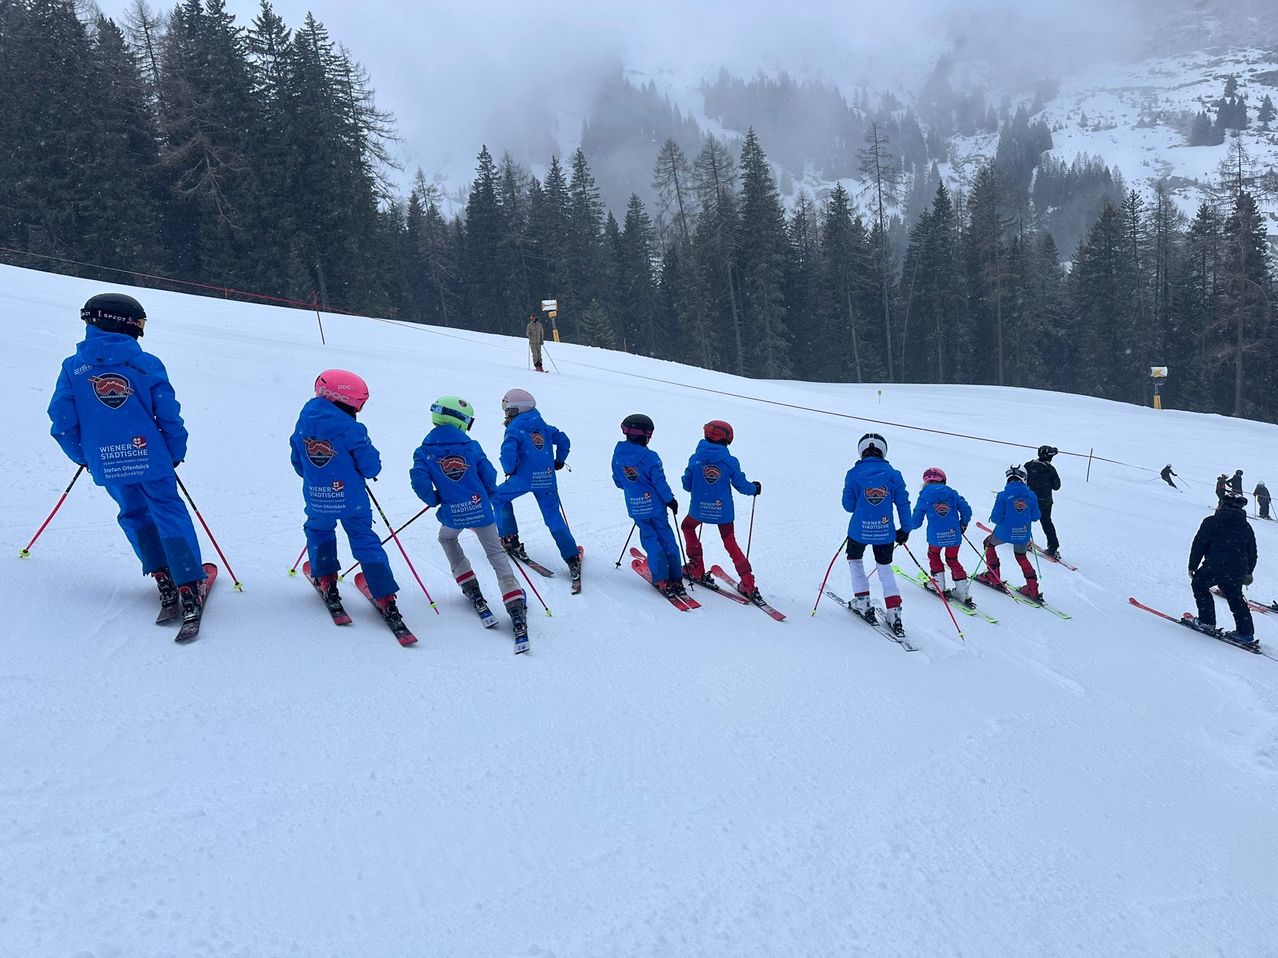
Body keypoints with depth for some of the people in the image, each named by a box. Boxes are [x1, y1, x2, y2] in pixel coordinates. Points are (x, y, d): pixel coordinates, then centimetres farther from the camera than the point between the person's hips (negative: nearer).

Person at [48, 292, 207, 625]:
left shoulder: (73, 367, 2)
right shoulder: (146, 363, -4)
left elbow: (62, 422, 1)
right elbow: (169, 415, -4)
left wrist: (82, 455, 16)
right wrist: (176, 453, 10)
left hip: (106, 464, 2)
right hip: (151, 458, -2)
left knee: (135, 516, 20)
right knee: (170, 514, 4)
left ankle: (163, 581, 13)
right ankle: (188, 589, -7)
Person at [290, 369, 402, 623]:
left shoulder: (303, 424, 1)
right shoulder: (351, 429, -17)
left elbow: (298, 464, 12)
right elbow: (371, 467, -15)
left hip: (317, 501, 3)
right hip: (352, 500, -3)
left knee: (319, 531, 32)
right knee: (366, 543, 8)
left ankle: (325, 581, 28)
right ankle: (385, 598, 4)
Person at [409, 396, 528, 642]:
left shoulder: (424, 451, 0)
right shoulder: (471, 446, 1)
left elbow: (419, 481, -11)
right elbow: (489, 476, -1)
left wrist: (433, 500, 7)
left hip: (453, 514, 0)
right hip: (481, 510, 0)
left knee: (447, 539, 33)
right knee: (497, 556, 7)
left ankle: (471, 588, 26)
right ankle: (515, 605, -7)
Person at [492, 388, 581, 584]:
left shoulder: (515, 428, -3)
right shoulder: (543, 426, 14)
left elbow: (508, 451, -18)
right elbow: (563, 440, 17)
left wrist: (509, 470, -1)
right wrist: (559, 461, 29)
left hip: (524, 477, -5)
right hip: (547, 479, 5)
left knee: (500, 498, 22)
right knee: (554, 518, 9)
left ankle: (510, 540, 18)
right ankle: (572, 559, 0)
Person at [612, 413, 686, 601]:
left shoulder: (618, 455, -2)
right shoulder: (650, 457, -18)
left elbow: (618, 482, 10)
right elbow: (659, 482, -14)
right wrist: (670, 500, -1)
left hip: (635, 507, 3)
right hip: (654, 505, -3)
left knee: (650, 540, 12)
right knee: (666, 538, 9)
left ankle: (661, 580, 5)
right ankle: (676, 580, 10)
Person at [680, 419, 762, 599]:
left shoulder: (695, 459, -6)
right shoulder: (730, 461, -8)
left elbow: (687, 485, 0)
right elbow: (741, 485, -1)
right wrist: (755, 488, 20)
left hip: (699, 508, 0)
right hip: (723, 510, 1)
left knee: (688, 527, 30)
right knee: (730, 544, 15)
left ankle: (696, 570, 26)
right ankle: (748, 585, 10)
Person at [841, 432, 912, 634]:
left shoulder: (853, 474, -6)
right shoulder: (893, 474, -2)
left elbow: (848, 505, -3)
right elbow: (903, 503, 0)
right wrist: (905, 529, 10)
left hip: (859, 530, -2)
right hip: (885, 532, 2)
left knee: (855, 560, 25)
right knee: (885, 568, 17)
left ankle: (863, 603, 19)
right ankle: (894, 613, 8)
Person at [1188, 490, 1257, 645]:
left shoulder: (1212, 522, -4)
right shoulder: (1246, 527, 12)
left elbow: (1199, 545, -5)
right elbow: (1252, 552, 19)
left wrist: (1192, 566, 4)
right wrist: (1249, 572, 32)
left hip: (1214, 568, -5)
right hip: (1238, 573, 5)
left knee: (1199, 584, 19)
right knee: (1235, 597, 21)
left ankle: (1207, 621, 13)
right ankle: (1246, 632, 17)